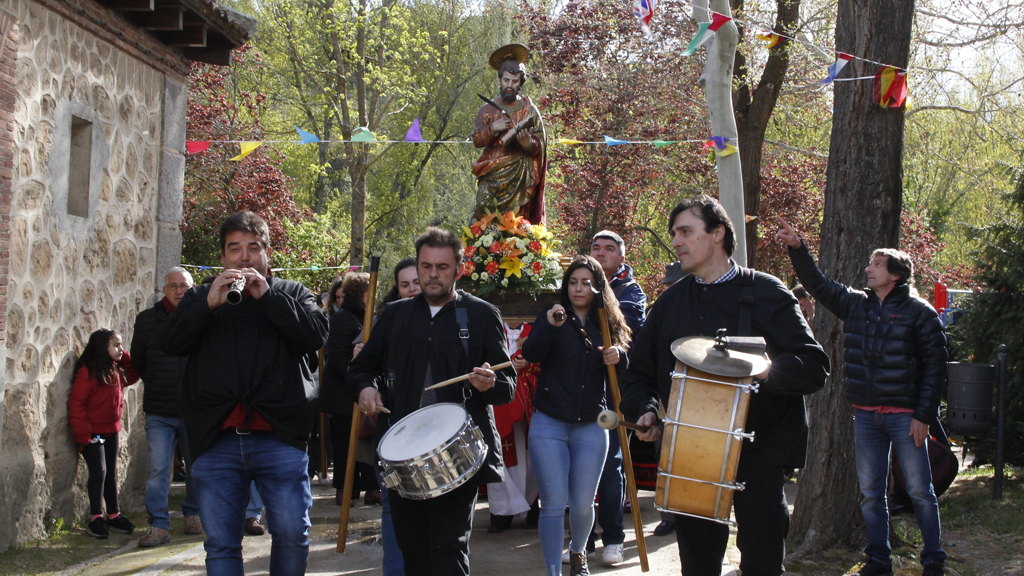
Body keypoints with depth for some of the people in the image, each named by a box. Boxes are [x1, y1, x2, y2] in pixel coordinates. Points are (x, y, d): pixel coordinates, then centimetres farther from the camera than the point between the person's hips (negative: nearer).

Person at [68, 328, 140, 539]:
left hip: (111, 430, 8)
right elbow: (76, 403, -18)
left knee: (111, 473, 12)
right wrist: (83, 434, -22)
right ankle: (96, 518, -3)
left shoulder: (116, 371, 7)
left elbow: (132, 376, 23)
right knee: (99, 471, -9)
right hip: (92, 432, -8)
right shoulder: (87, 371, -16)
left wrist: (125, 357, 7)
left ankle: (114, 515, 19)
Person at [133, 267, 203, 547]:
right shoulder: (147, 319, 4)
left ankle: (193, 515, 29)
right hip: (159, 411, 1)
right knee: (157, 470, -3)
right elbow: (137, 361, 18)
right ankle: (158, 526, 0)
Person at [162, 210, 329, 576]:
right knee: (220, 543, 3)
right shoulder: (201, 297, 17)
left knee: (292, 533, -5)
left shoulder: (291, 294, 14)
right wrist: (209, 304, -14)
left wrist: (267, 295, -11)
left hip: (280, 438, -1)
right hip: (216, 442, 1)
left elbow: (317, 335, -4)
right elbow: (171, 343, 1)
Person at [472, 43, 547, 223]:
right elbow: (477, 140, 5)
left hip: (519, 176, -1)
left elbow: (539, 147, 3)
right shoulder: (487, 110, 13)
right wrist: (493, 129, -12)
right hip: (491, 175, 1)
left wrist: (528, 142, -19)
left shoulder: (530, 110, 8)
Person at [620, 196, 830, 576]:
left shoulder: (765, 294, -2)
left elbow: (814, 366, -8)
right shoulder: (670, 302, 12)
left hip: (758, 451, -4)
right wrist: (645, 411, -2)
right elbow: (639, 371, 17)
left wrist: (766, 372, -26)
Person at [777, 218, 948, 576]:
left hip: (904, 415, -5)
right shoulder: (855, 304, 10)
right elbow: (818, 284, 15)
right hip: (865, 414, 5)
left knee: (919, 491, -1)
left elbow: (935, 366, -7)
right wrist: (797, 248, 2)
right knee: (870, 493, 9)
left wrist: (924, 415, -12)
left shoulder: (918, 311, -6)